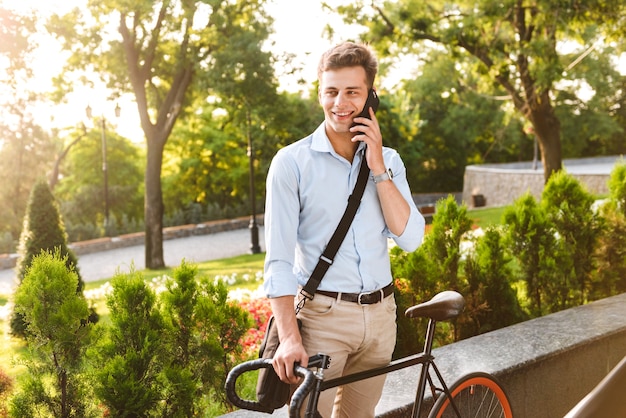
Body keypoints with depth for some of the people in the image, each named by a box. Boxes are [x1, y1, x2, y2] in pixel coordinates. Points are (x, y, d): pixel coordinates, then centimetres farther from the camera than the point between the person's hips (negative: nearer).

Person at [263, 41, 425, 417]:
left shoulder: (388, 160, 7)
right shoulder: (292, 161, -7)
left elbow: (410, 238, -5)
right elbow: (279, 258, -13)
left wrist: (378, 168, -12)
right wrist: (289, 337, -22)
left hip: (380, 314, 4)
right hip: (322, 316, -4)